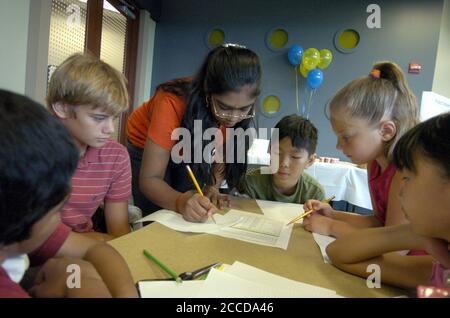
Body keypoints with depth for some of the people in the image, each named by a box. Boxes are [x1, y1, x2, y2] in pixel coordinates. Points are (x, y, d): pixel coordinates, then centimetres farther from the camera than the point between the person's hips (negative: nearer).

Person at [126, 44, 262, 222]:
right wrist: (180, 201, -53)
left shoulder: (239, 106, -25)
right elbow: (149, 178, -35)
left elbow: (221, 151, -12)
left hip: (190, 149, 3)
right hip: (146, 146, -2)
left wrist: (212, 188, -28)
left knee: (191, 219, -6)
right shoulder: (173, 103, -37)